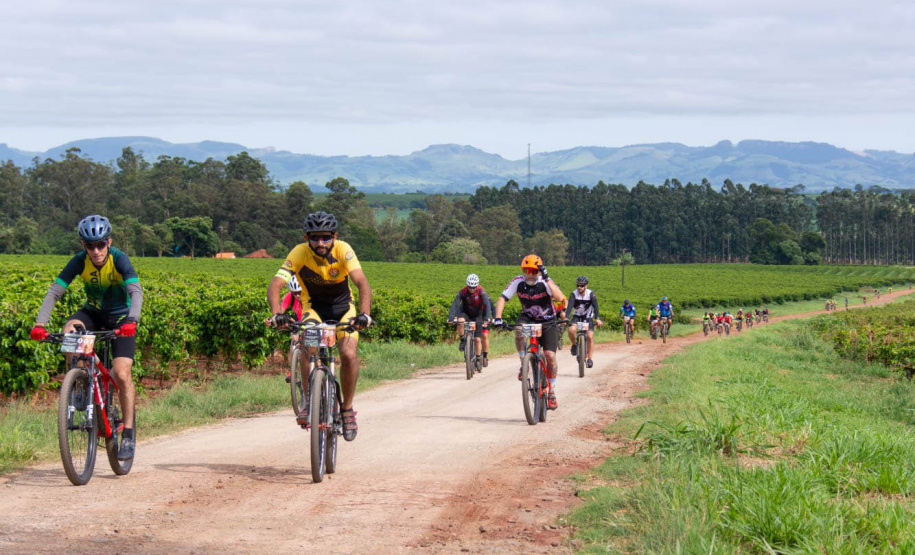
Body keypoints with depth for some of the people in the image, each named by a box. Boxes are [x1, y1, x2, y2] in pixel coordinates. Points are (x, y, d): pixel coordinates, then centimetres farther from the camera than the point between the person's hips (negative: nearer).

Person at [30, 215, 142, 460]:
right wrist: (40, 323, -38)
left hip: (120, 316, -3)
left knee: (122, 375, -16)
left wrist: (131, 321, -55)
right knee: (69, 331, -31)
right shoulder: (80, 261, -19)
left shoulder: (119, 259, -26)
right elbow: (54, 291, -23)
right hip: (93, 312, 3)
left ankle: (128, 435, -6)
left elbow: (136, 291, -36)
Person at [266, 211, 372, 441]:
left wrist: (364, 314, -53)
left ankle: (347, 409, -1)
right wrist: (277, 314, -52)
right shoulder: (299, 253, -24)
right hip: (313, 307, 0)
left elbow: (362, 284, -36)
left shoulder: (343, 250, -25)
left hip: (342, 307, 0)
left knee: (348, 355, -21)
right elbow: (275, 285, -33)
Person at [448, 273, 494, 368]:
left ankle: (485, 357, 10)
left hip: (477, 315, 0)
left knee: (477, 339, -7)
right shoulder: (463, 292, -22)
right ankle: (463, 340, -11)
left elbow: (487, 304, -34)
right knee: (460, 321, -35)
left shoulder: (481, 291, -24)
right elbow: (455, 304, -29)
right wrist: (450, 317, -44)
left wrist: (487, 318, -49)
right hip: (466, 313, 0)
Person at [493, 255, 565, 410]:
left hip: (547, 322, -2)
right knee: (519, 330, -34)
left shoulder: (545, 282, -23)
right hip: (528, 318, 2)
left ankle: (552, 393, 2)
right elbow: (502, 299, -17)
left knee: (550, 355, -13)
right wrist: (498, 318, -32)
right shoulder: (518, 282, -16)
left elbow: (559, 297, -40)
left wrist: (546, 278, -46)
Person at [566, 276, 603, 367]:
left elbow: (595, 306, -27)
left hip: (588, 317, 0)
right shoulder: (574, 294, -18)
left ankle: (589, 358, -2)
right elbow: (570, 306, -29)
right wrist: (566, 318, -45)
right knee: (571, 329, -30)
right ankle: (574, 345, -1)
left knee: (590, 337, -14)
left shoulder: (591, 294, -17)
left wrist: (597, 319, -42)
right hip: (577, 316, 0)